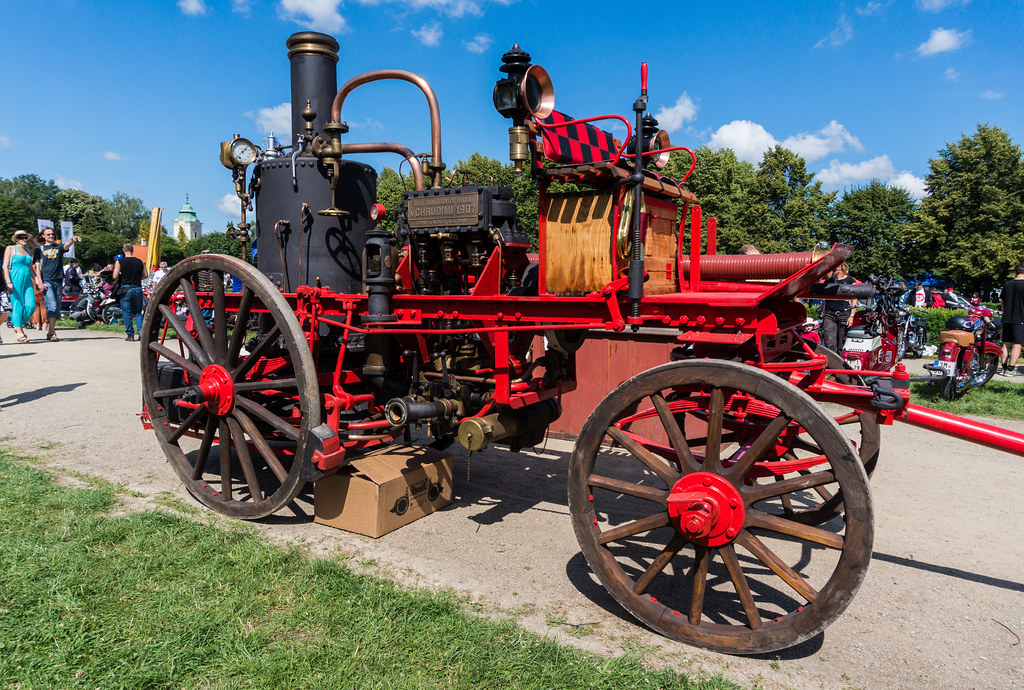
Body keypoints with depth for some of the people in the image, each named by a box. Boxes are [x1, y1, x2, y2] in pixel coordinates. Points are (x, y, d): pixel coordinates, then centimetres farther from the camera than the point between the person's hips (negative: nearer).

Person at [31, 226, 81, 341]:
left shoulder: (59, 247, 14)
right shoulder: (39, 249, 9)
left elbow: (67, 245, -10)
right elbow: (36, 266, 4)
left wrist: (73, 239, -34)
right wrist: (40, 282, -8)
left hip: (58, 281, 3)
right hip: (46, 281, -3)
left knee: (57, 308, 6)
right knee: (52, 306, -16)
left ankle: (50, 331, 18)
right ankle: (52, 332, -14)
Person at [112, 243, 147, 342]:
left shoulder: (119, 262, -5)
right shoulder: (140, 262, 4)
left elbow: (115, 276, -10)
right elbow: (145, 275, 7)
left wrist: (118, 281, 10)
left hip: (126, 289, -3)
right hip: (138, 288, 3)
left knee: (127, 312, 6)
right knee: (137, 312, 13)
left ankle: (130, 334, 7)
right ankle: (141, 331, -4)